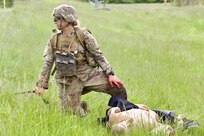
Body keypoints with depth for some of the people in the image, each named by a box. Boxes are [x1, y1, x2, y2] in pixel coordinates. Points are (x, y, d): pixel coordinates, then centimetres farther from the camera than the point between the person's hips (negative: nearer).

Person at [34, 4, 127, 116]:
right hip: (68, 80, 1)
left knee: (118, 88, -16)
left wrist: (110, 74, -9)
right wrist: (41, 84, 0)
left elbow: (98, 55, -3)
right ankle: (81, 106, 32)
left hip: (87, 73, -1)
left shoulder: (83, 35, -7)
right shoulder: (55, 39, 0)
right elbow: (47, 63, 3)